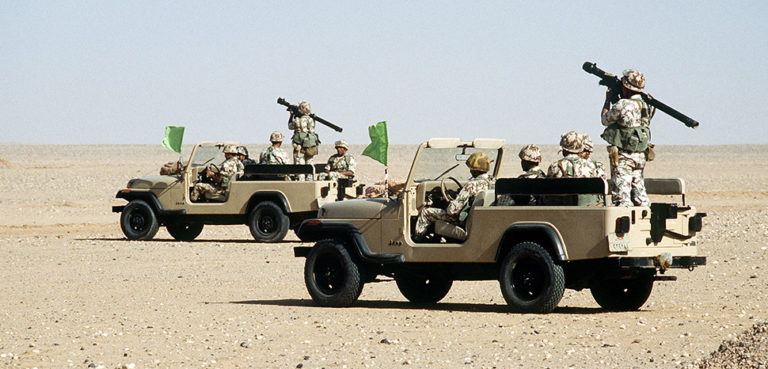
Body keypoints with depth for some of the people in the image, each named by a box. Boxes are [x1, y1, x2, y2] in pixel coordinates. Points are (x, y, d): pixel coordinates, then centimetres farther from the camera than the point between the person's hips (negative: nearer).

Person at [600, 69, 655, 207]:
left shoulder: (622, 105, -19)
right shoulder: (645, 104, 3)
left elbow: (605, 120, -1)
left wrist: (608, 99, 12)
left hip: (623, 156, -7)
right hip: (640, 156, 7)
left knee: (621, 195, -6)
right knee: (639, 191, 15)